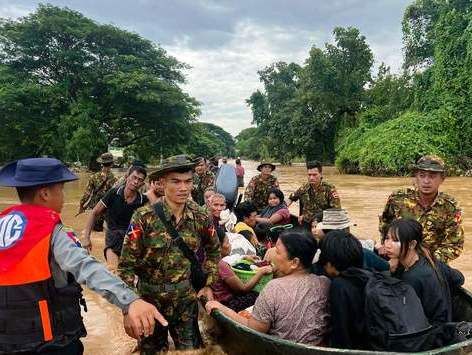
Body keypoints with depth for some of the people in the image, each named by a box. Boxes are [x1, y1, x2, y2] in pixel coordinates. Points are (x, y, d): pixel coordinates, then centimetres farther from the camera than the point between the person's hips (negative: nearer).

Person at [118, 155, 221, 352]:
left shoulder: (200, 217, -9)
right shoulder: (144, 217, -18)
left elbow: (213, 250, 9)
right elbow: (127, 264, -13)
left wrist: (209, 284, 5)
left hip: (186, 299, 2)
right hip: (150, 299, -2)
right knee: (152, 349, 19)